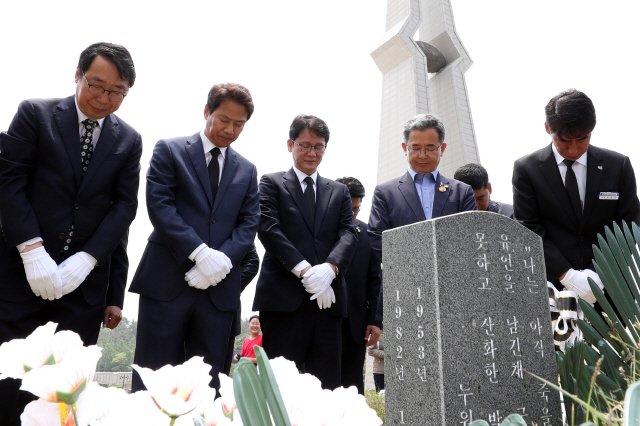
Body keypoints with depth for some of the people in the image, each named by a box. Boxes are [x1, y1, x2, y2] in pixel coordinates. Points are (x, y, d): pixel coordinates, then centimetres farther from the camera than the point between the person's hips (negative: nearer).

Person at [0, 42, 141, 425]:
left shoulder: (129, 140, 9)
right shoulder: (35, 113, 4)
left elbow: (124, 206, 4)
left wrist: (87, 259, -8)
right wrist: (32, 250, -15)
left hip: (86, 277, 2)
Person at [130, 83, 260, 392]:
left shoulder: (246, 170, 17)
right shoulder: (169, 150, 6)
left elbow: (248, 224, 8)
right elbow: (159, 205, -6)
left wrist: (222, 260, -11)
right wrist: (200, 252, -16)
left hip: (218, 287, 3)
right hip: (167, 282, -3)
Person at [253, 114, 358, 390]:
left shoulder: (339, 192, 21)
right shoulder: (272, 183, 11)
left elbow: (348, 235, 8)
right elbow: (268, 229, -3)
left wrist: (330, 267, -13)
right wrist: (304, 270, -15)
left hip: (327, 298, 3)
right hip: (284, 296, -3)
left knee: (327, 383, 4)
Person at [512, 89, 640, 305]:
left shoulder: (619, 165, 5)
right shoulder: (526, 169, -1)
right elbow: (530, 231, -4)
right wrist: (567, 275, -14)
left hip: (609, 285, 2)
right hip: (553, 285, -1)